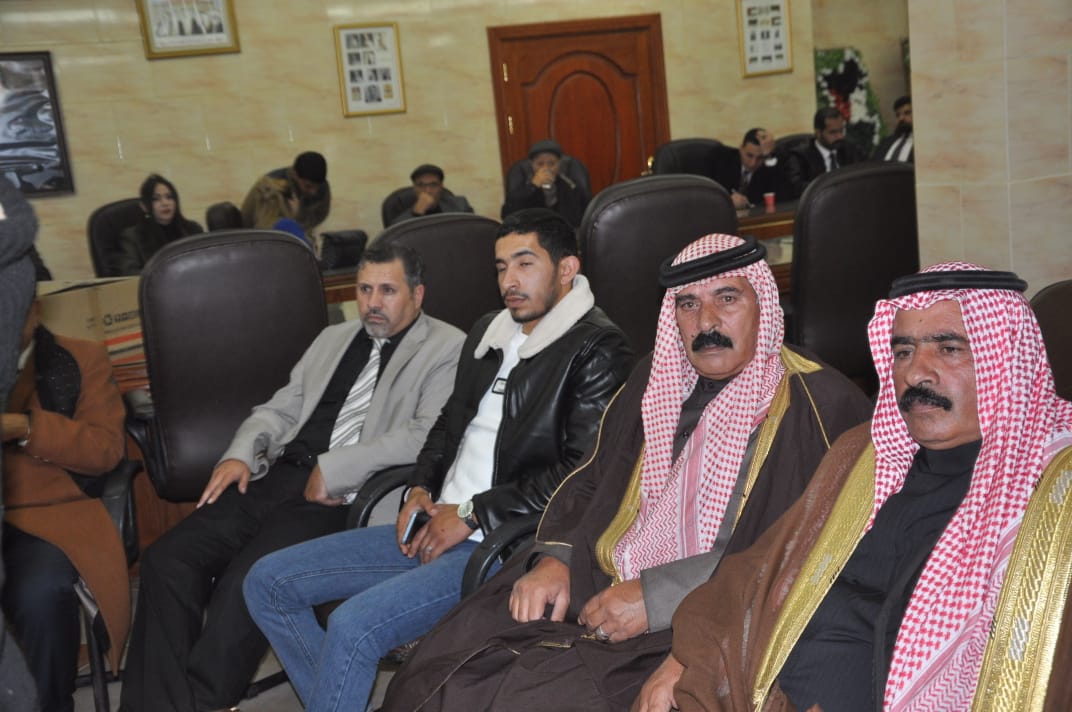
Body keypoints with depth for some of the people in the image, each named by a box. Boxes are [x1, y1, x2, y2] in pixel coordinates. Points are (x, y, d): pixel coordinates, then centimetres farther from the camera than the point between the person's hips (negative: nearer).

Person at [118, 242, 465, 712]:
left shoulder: (447, 349, 2)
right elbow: (281, 408, 25)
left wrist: (332, 469, -15)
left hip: (345, 495, -7)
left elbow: (429, 436, -13)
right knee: (166, 558, -12)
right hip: (276, 478, 7)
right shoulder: (334, 338, 24)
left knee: (246, 582, -28)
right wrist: (240, 454, 4)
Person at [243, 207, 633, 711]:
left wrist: (473, 514, -14)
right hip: (438, 523, 9)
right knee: (267, 582, 4)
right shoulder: (488, 332, 15)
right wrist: (421, 489, 7)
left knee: (353, 624, -28)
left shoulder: (598, 350, -10)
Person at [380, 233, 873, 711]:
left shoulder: (823, 406, -6)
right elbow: (590, 484, 20)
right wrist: (555, 559, 0)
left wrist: (659, 597, -18)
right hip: (597, 595, 6)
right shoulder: (654, 379, 14)